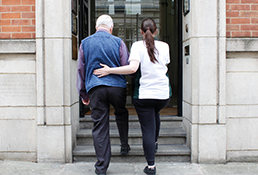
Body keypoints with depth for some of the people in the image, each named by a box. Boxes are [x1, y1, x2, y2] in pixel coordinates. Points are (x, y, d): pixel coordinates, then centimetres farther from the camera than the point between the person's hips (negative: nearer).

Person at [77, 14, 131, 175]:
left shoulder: (85, 43, 10)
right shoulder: (118, 42, 4)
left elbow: (81, 69, 12)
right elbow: (127, 67, 2)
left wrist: (84, 94, 18)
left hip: (95, 88, 0)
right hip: (117, 86, 0)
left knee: (100, 127, 3)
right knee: (121, 114, 28)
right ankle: (124, 146, 30)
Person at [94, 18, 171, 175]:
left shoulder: (138, 46, -9)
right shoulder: (164, 46, 2)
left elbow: (132, 68, -23)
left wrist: (109, 70, -17)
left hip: (144, 94, -4)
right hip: (163, 94, 4)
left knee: (147, 130, 3)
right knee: (155, 114, 35)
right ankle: (155, 142, 46)